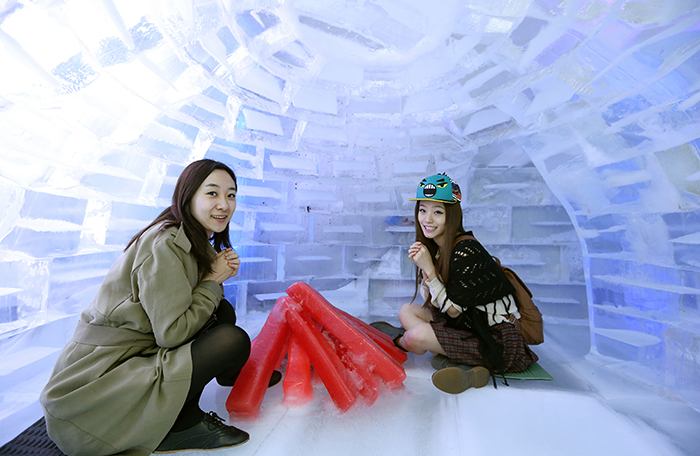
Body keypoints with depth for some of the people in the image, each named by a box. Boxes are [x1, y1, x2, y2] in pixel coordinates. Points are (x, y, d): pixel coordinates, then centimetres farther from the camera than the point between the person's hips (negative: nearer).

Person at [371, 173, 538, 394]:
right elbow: (433, 303, 3)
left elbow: (453, 310, -19)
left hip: (497, 339, -9)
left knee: (417, 336, -26)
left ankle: (399, 339, 15)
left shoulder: (466, 250, -24)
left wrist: (429, 269, -23)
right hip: (469, 324, 9)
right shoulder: (435, 247, 1)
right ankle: (465, 368, -10)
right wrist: (421, 266, -13)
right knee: (406, 310, 4)